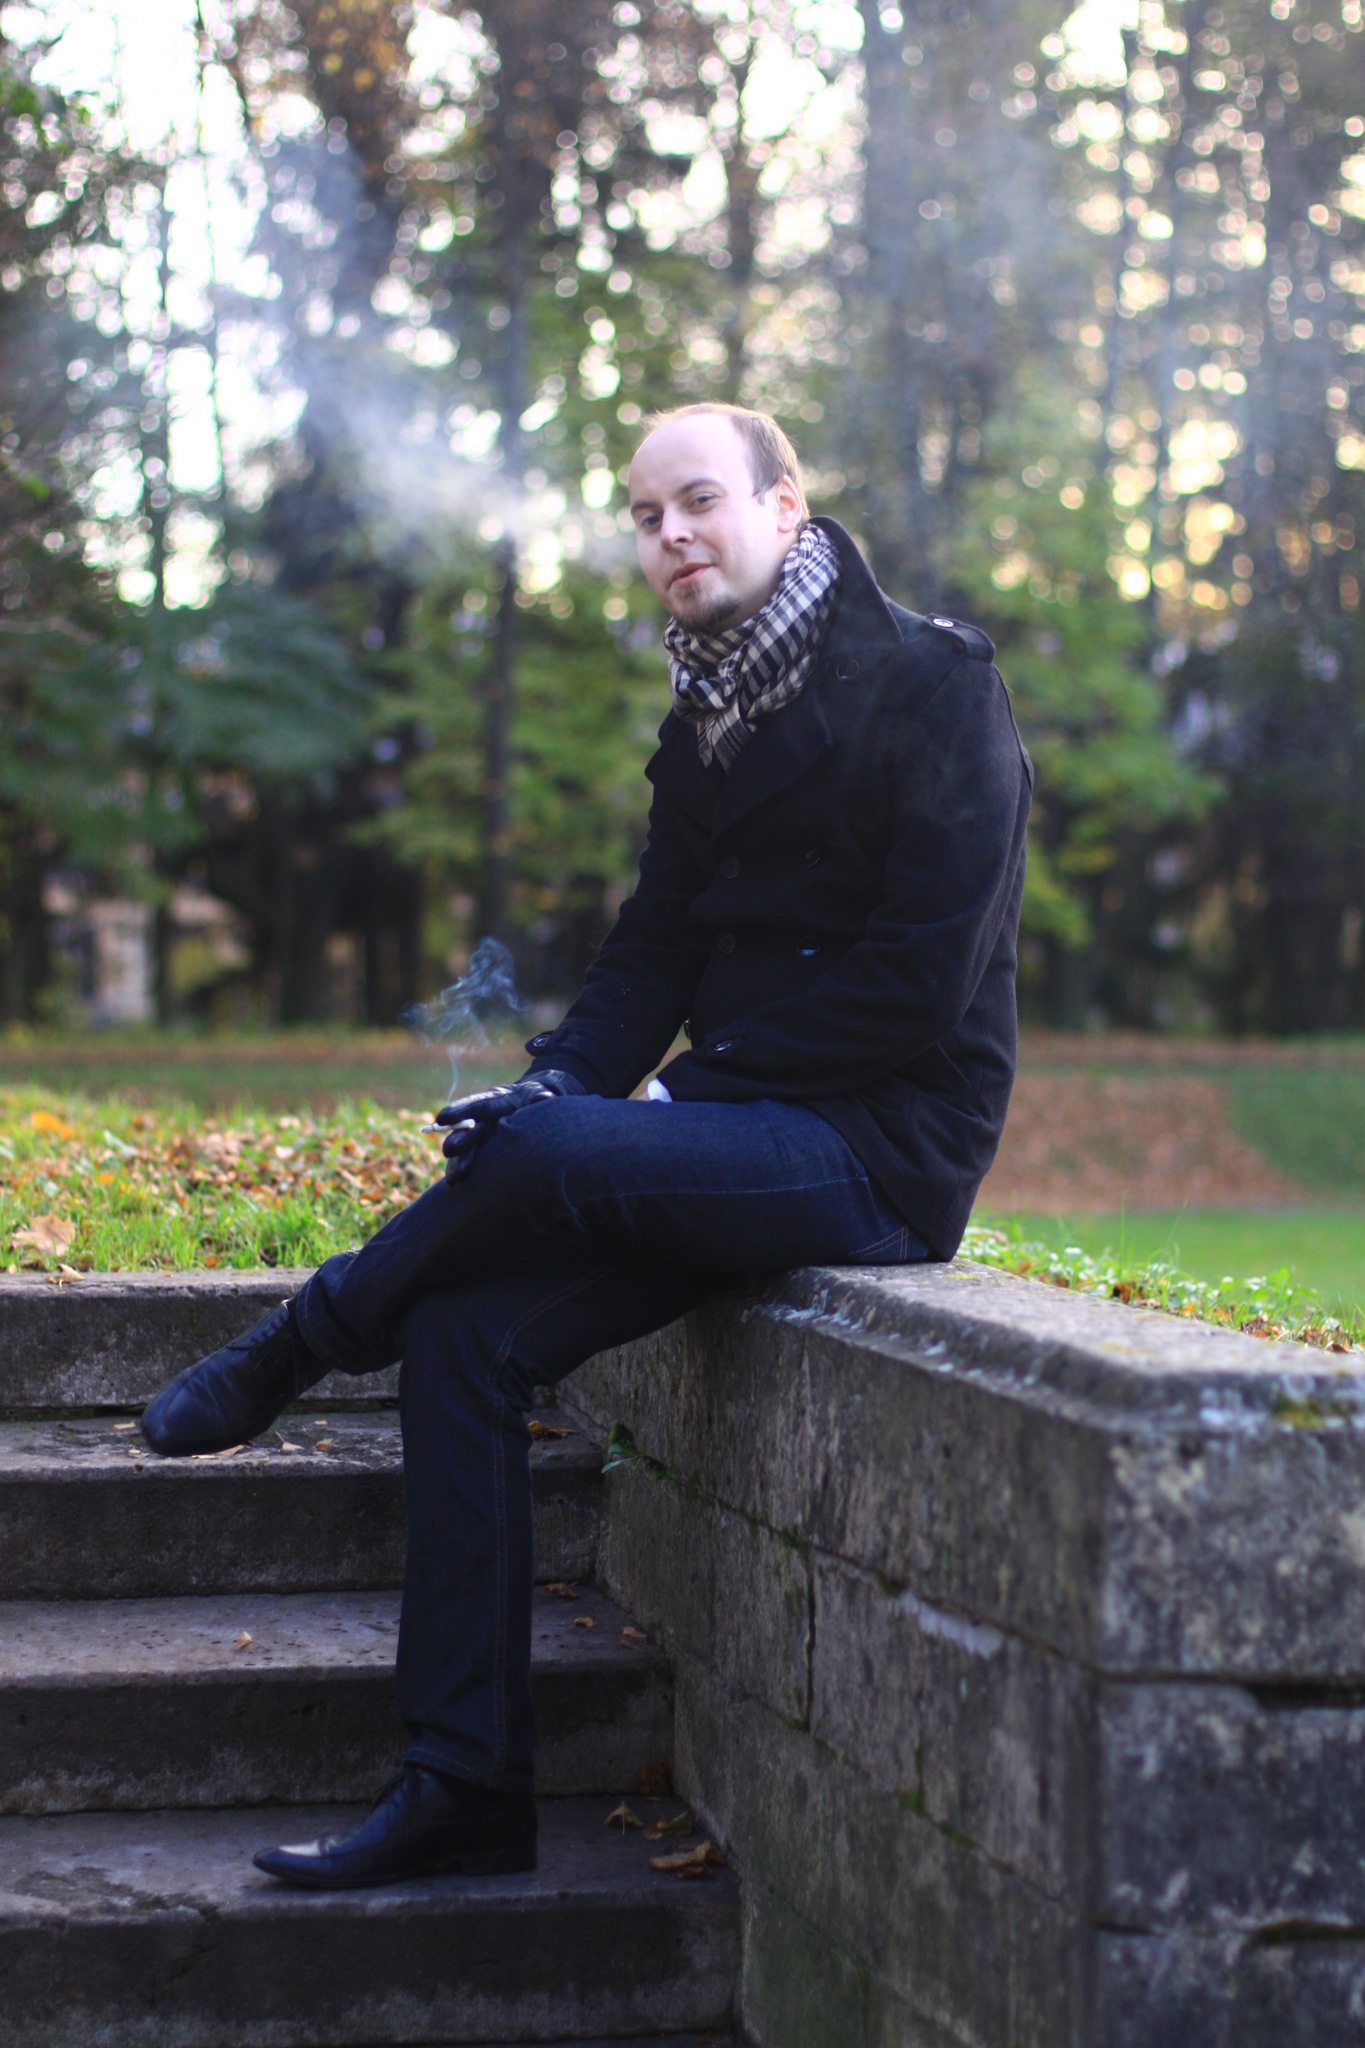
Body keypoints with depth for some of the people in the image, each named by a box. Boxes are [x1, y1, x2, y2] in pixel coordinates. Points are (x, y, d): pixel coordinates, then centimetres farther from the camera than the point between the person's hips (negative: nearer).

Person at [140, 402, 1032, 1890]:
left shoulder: (928, 686, -9)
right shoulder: (705, 723, 16)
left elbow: (921, 983, -16)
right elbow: (657, 948, 14)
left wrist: (690, 1084, -14)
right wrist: (562, 1074, -7)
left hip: (886, 1145, -8)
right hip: (748, 1143, 8)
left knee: (541, 1154, -29)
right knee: (466, 1332, -9)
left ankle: (288, 1355, 0)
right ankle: (466, 1789, -6)